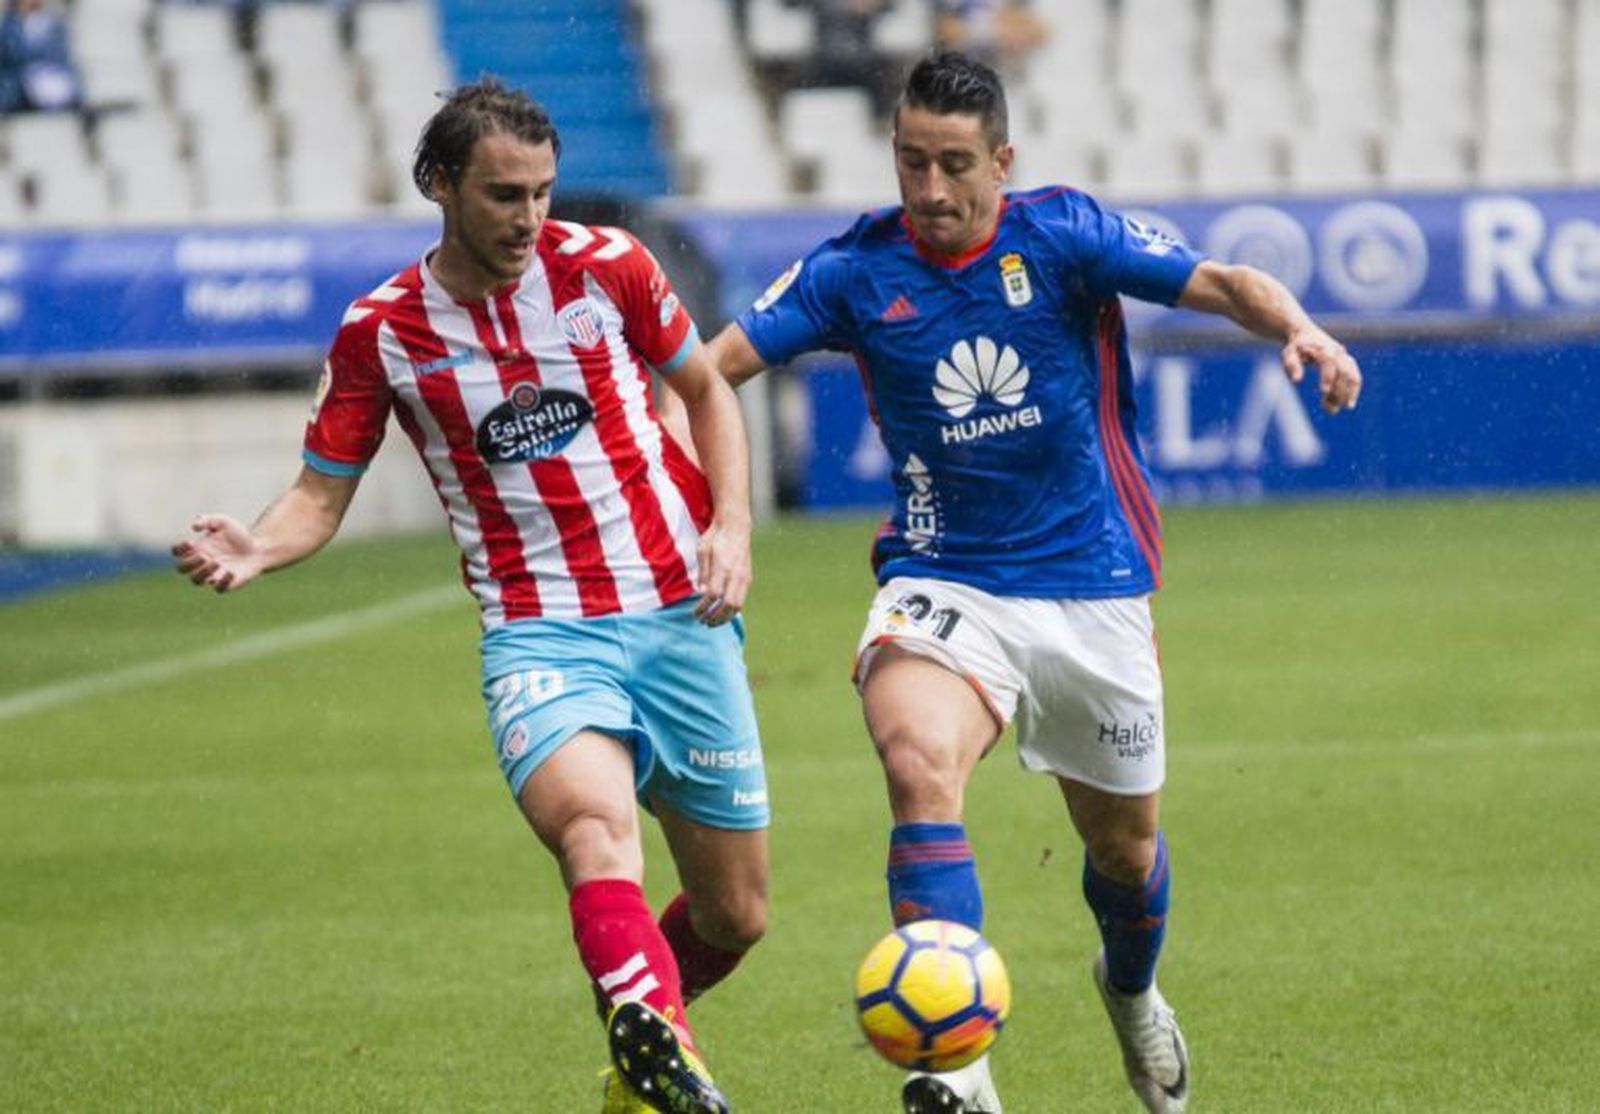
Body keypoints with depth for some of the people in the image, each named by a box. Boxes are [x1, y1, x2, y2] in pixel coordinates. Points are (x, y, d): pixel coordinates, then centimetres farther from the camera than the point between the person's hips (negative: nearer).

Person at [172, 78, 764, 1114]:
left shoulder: (603, 265, 0)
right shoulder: (382, 331, -2)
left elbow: (706, 387, 15)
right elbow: (324, 493, 5)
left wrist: (733, 526, 0)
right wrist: (255, 549, -17)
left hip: (682, 616, 2)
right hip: (539, 634, -2)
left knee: (735, 917, 7)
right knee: (593, 819, -36)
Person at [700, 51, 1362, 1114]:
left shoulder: (1063, 234, -8)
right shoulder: (858, 267, -4)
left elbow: (1223, 283, -17)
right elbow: (717, 359, -9)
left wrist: (1298, 328, -38)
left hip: (1091, 590, 1)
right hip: (943, 581, -1)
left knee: (1124, 844, 15)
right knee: (918, 763, -31)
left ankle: (1132, 990, 52)